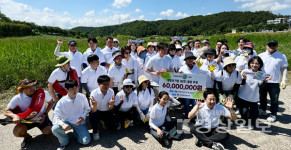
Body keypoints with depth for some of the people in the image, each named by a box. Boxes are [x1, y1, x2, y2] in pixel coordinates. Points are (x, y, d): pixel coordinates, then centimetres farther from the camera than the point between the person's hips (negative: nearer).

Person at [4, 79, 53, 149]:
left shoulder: (43, 93, -19)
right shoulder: (17, 98, -17)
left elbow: (51, 103, -2)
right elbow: (6, 111, -12)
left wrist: (45, 114, -12)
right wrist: (14, 116, -34)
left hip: (41, 118, -1)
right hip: (27, 120, 1)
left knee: (48, 132, -21)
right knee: (17, 132, -24)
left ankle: (43, 128, 19)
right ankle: (27, 137, 13)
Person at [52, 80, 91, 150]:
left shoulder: (82, 97, -12)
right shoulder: (61, 102, -14)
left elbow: (87, 109, 3)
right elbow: (55, 117, -16)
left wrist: (83, 117, -15)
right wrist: (62, 124, -36)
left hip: (79, 122, 0)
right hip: (67, 122, 0)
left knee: (86, 141, -17)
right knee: (55, 129, -31)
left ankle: (76, 133, 19)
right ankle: (64, 141, 3)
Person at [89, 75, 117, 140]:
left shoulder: (111, 91, -15)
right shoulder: (94, 93, -24)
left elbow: (111, 109, -14)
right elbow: (94, 111, -28)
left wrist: (111, 104, -39)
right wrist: (94, 106, -52)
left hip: (107, 112, 3)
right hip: (97, 111, -3)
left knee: (113, 126, -9)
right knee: (92, 115, -34)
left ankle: (103, 121, 25)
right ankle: (95, 131, -4)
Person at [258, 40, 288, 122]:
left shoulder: (282, 56, 1)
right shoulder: (261, 55, 4)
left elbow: (284, 69, 2)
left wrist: (283, 81, -5)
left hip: (274, 82, -2)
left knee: (274, 99, 5)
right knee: (262, 97, 17)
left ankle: (273, 114, 21)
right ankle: (263, 110, 37)